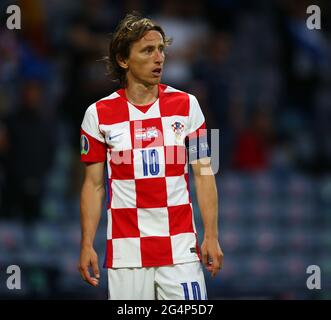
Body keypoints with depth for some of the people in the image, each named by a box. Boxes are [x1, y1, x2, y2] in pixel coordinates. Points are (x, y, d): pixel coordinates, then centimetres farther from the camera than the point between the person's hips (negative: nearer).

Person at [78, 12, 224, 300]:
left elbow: (203, 174, 5)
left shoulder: (187, 105, 4)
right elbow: (94, 184, 6)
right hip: (125, 251, 0)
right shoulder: (98, 114, 2)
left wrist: (211, 237, -2)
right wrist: (87, 245, -1)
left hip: (181, 249, 0)